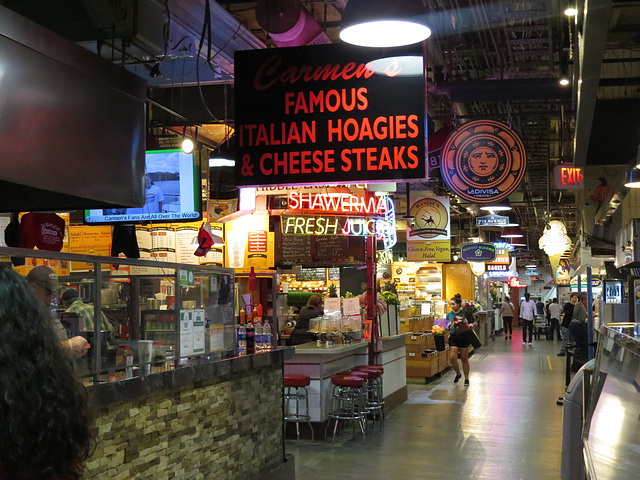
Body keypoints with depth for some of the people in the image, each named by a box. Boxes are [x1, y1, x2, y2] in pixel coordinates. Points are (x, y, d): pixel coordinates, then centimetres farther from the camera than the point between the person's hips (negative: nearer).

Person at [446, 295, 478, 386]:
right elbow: (447, 327, 13)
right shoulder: (449, 315, 5)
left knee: (464, 359, 6)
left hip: (464, 337, -2)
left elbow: (475, 323, 2)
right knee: (452, 358, -11)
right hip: (453, 337, 2)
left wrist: (471, 325, -18)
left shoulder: (465, 313, -4)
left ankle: (466, 379, 22)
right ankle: (458, 373, 17)